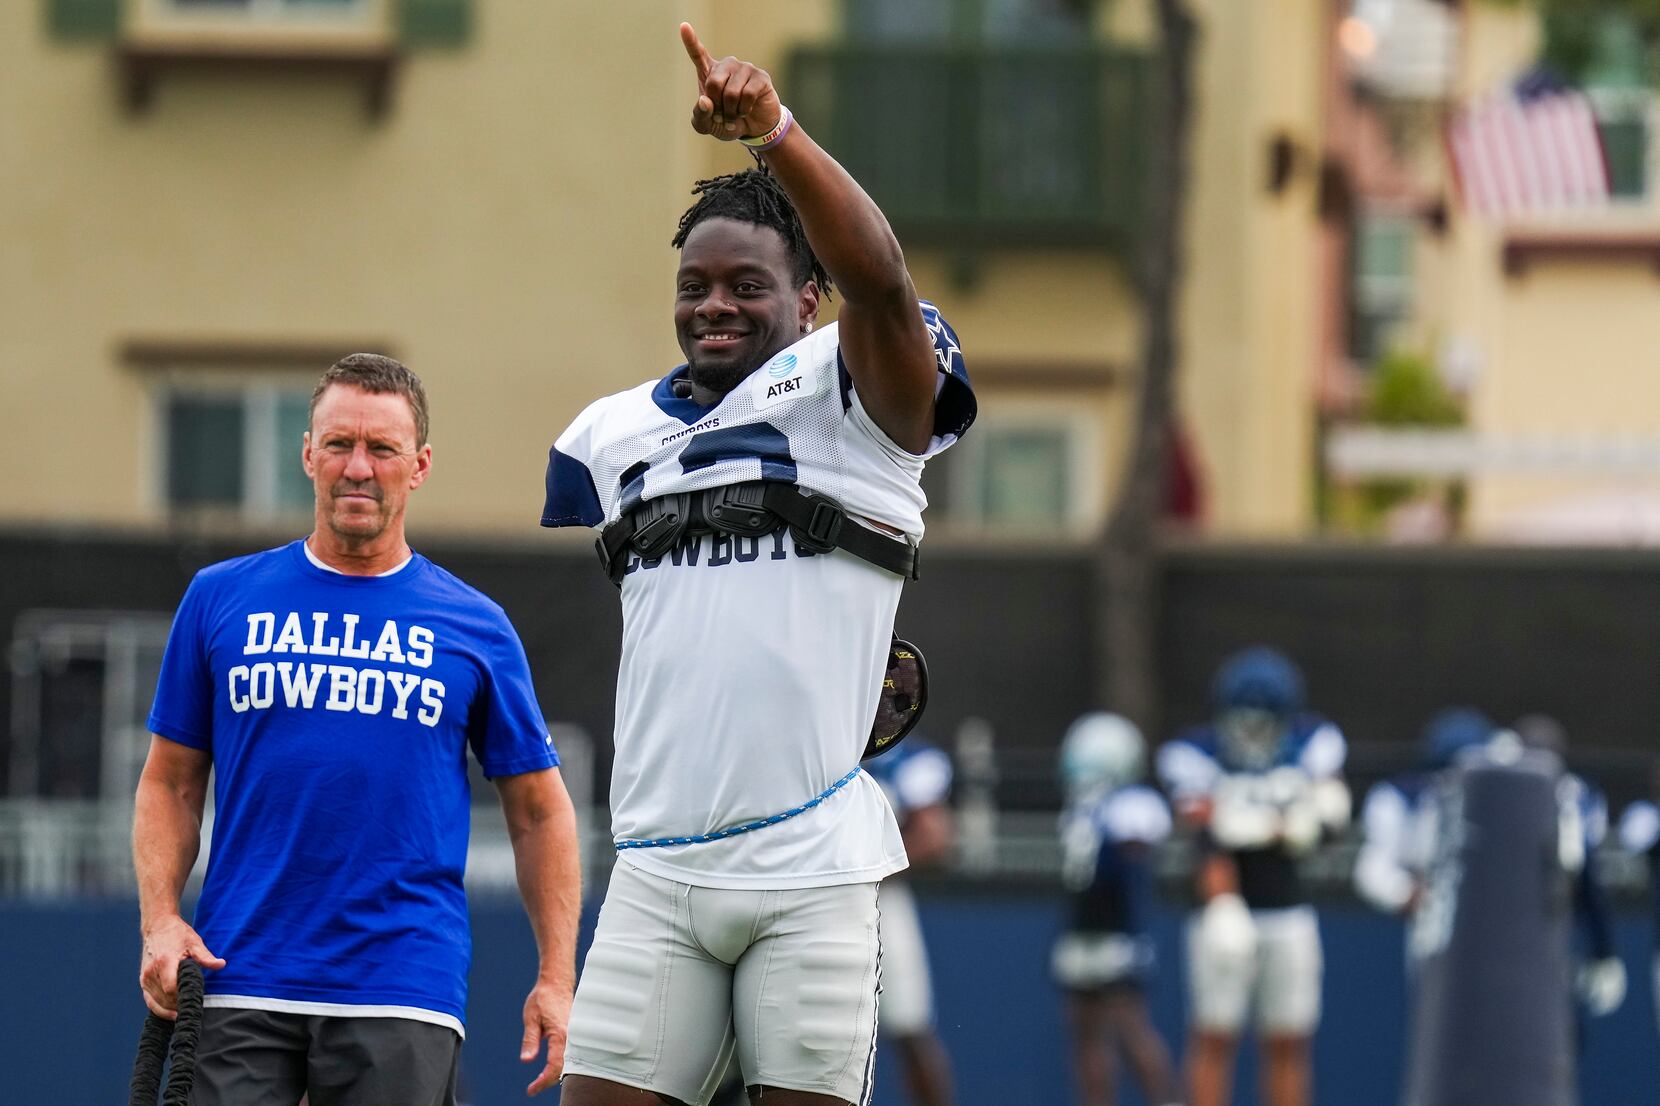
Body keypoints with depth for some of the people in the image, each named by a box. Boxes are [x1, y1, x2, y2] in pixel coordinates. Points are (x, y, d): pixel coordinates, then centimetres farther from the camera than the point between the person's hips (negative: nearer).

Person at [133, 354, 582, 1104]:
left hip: (405, 995, -1)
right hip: (241, 985, 1)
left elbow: (538, 810, 11)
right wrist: (160, 919, -3)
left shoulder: (474, 627, 7)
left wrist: (556, 978, 3)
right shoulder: (221, 599, 9)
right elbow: (170, 782, 13)